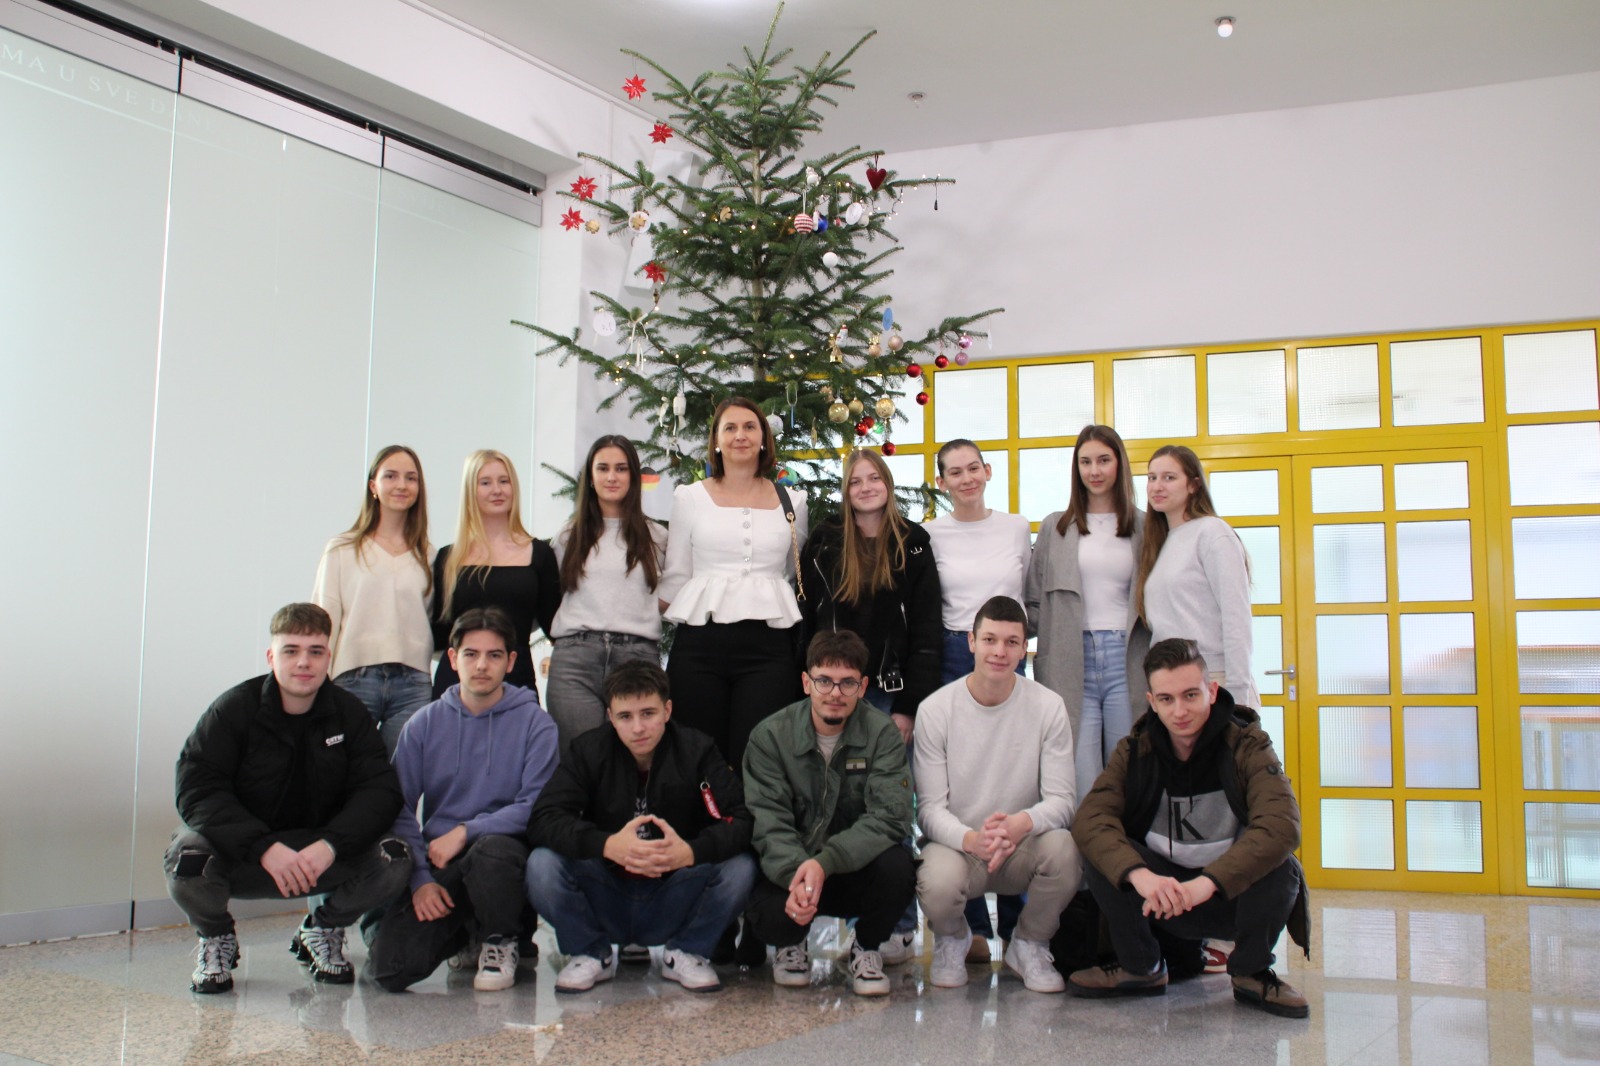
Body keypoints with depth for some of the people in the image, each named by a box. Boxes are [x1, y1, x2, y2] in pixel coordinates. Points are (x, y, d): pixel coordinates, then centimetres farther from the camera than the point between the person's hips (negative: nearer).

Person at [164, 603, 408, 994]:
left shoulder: (349, 713, -3)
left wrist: (330, 845, -30)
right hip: (242, 857, -1)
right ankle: (216, 938, 4)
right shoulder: (233, 710, -10)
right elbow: (197, 792, -19)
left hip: (323, 855, 2)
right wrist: (264, 848, -33)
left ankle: (322, 929, 8)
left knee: (394, 859, -24)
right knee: (186, 858, -33)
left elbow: (379, 790, -10)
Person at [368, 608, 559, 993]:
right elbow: (400, 810, 3)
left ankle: (501, 942, -6)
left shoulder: (535, 723, -1)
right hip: (437, 864, 3)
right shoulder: (425, 723, 7)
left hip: (504, 847, -3)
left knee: (491, 849, -39)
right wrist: (421, 878, -10)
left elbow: (535, 806, -10)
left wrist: (465, 832, -18)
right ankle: (461, 933, 18)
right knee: (390, 969, -17)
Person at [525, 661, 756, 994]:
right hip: (604, 909, 0)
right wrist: (608, 845, -34)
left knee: (740, 868, -25)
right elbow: (543, 820, -17)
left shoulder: (697, 751, -7)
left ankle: (685, 953, 1)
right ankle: (591, 954, 1)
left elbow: (740, 820, -16)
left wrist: (692, 851, -37)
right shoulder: (589, 751, -6)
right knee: (542, 865, -25)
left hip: (674, 907, 0)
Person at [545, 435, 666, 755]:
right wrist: (565, 641, 8)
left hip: (637, 656, -1)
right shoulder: (570, 537, 18)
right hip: (575, 656, 1)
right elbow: (553, 597, 20)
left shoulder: (656, 537, 14)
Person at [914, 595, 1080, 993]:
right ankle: (952, 941, 7)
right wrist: (970, 839, -31)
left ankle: (1029, 946, 1)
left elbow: (1062, 799, -8)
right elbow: (930, 807, -9)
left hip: (1022, 848, 1)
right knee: (937, 882, -35)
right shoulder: (935, 710, -7)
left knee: (1062, 847, -32)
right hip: (955, 845, -1)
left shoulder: (1048, 707, -4)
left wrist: (1022, 823, -32)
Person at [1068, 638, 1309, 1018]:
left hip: (1232, 893, -2)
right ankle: (1141, 968, -1)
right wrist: (1139, 874, -42)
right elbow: (1090, 818, -22)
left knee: (1281, 868, -32)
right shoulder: (1135, 751, -7)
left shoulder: (1247, 745, -14)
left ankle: (1252, 974, -3)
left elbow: (1282, 826, -31)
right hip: (1160, 893, 2)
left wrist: (1206, 882, -43)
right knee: (1099, 853, -23)